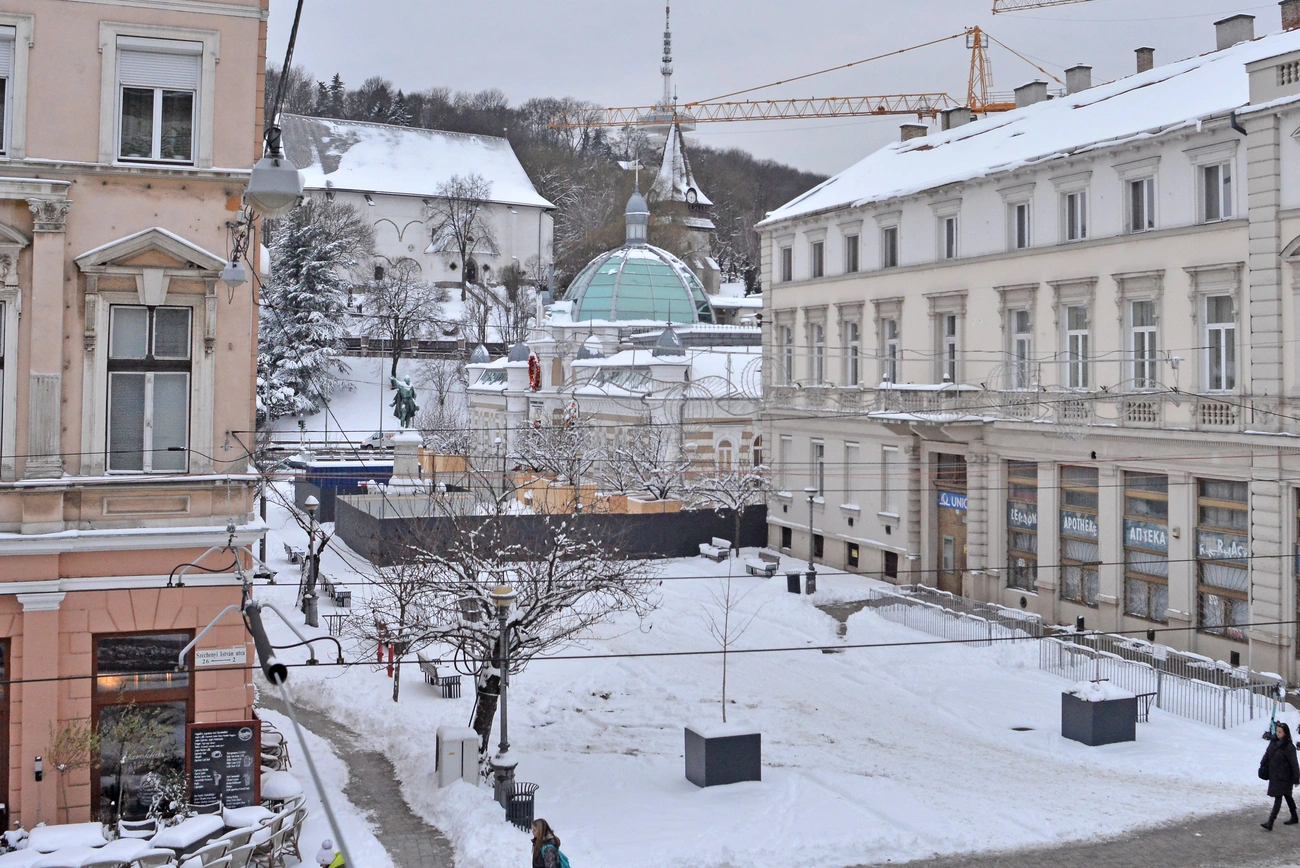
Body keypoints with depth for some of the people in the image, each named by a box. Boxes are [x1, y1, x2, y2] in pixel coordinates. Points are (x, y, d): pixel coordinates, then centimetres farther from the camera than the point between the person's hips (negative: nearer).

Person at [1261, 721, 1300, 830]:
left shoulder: (1289, 747, -16)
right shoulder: (1273, 741, 3)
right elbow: (1267, 754, 15)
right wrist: (1263, 766, 12)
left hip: (1283, 777, -7)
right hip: (1274, 775, 7)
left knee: (1278, 797, -8)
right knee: (1287, 796, 20)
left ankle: (1270, 822, -11)